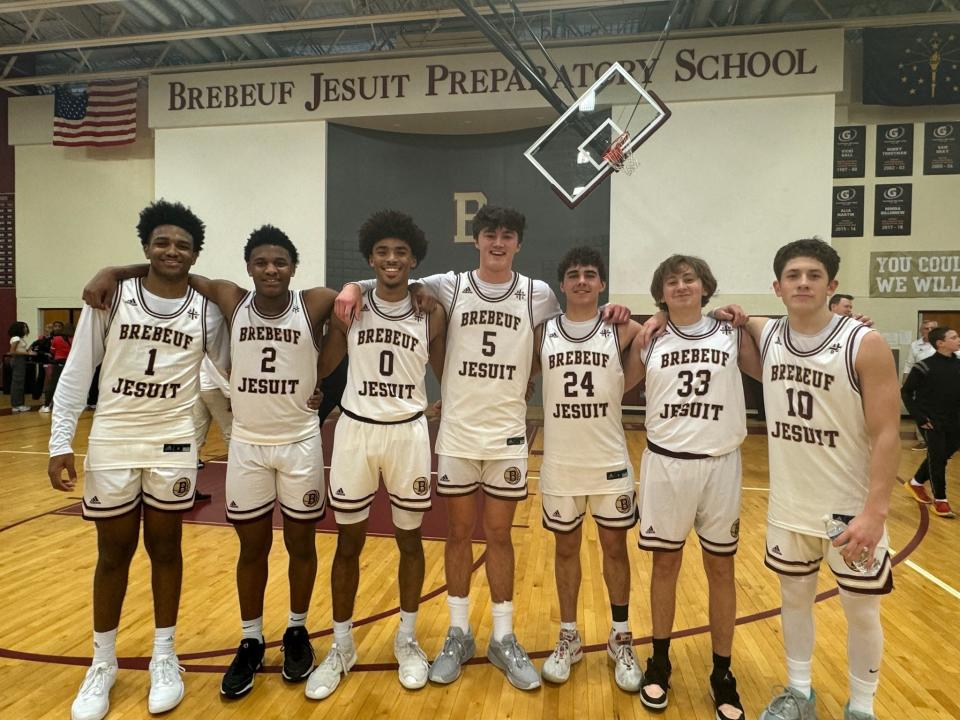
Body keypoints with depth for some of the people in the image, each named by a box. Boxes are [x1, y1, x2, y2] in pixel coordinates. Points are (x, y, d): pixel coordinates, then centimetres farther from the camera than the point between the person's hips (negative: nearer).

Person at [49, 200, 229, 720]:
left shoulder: (205, 311, -1)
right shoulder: (111, 298, -4)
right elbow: (76, 372, -1)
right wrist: (60, 442, -5)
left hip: (173, 446, 0)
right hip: (110, 444, 0)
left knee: (165, 549, 12)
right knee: (113, 554, 11)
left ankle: (164, 657, 28)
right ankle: (102, 664, 30)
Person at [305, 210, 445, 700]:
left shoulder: (432, 314, -1)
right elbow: (322, 368, 4)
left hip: (409, 434, 0)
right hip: (354, 431, 1)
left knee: (410, 540, 11)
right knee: (348, 544, 10)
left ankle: (407, 640, 31)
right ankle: (342, 647, 29)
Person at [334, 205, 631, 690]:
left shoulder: (538, 295, 1)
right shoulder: (449, 286, -1)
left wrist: (605, 316, -5)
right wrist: (355, 287, -16)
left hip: (508, 436, 0)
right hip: (457, 434, 0)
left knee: (499, 536, 11)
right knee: (458, 534, 11)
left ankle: (503, 638, 27)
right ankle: (458, 635, 28)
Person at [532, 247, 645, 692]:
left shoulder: (622, 331, -2)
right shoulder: (542, 334, 0)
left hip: (610, 461, 0)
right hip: (559, 462, 1)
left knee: (615, 547, 10)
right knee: (566, 547, 13)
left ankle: (621, 640, 29)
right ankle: (568, 638, 30)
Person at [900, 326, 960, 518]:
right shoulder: (924, 367, -14)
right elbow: (905, 392, -9)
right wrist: (920, 417, -13)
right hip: (931, 422, -6)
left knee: (942, 456, 16)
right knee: (937, 458, -1)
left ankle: (916, 482, 37)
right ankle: (940, 499, 14)